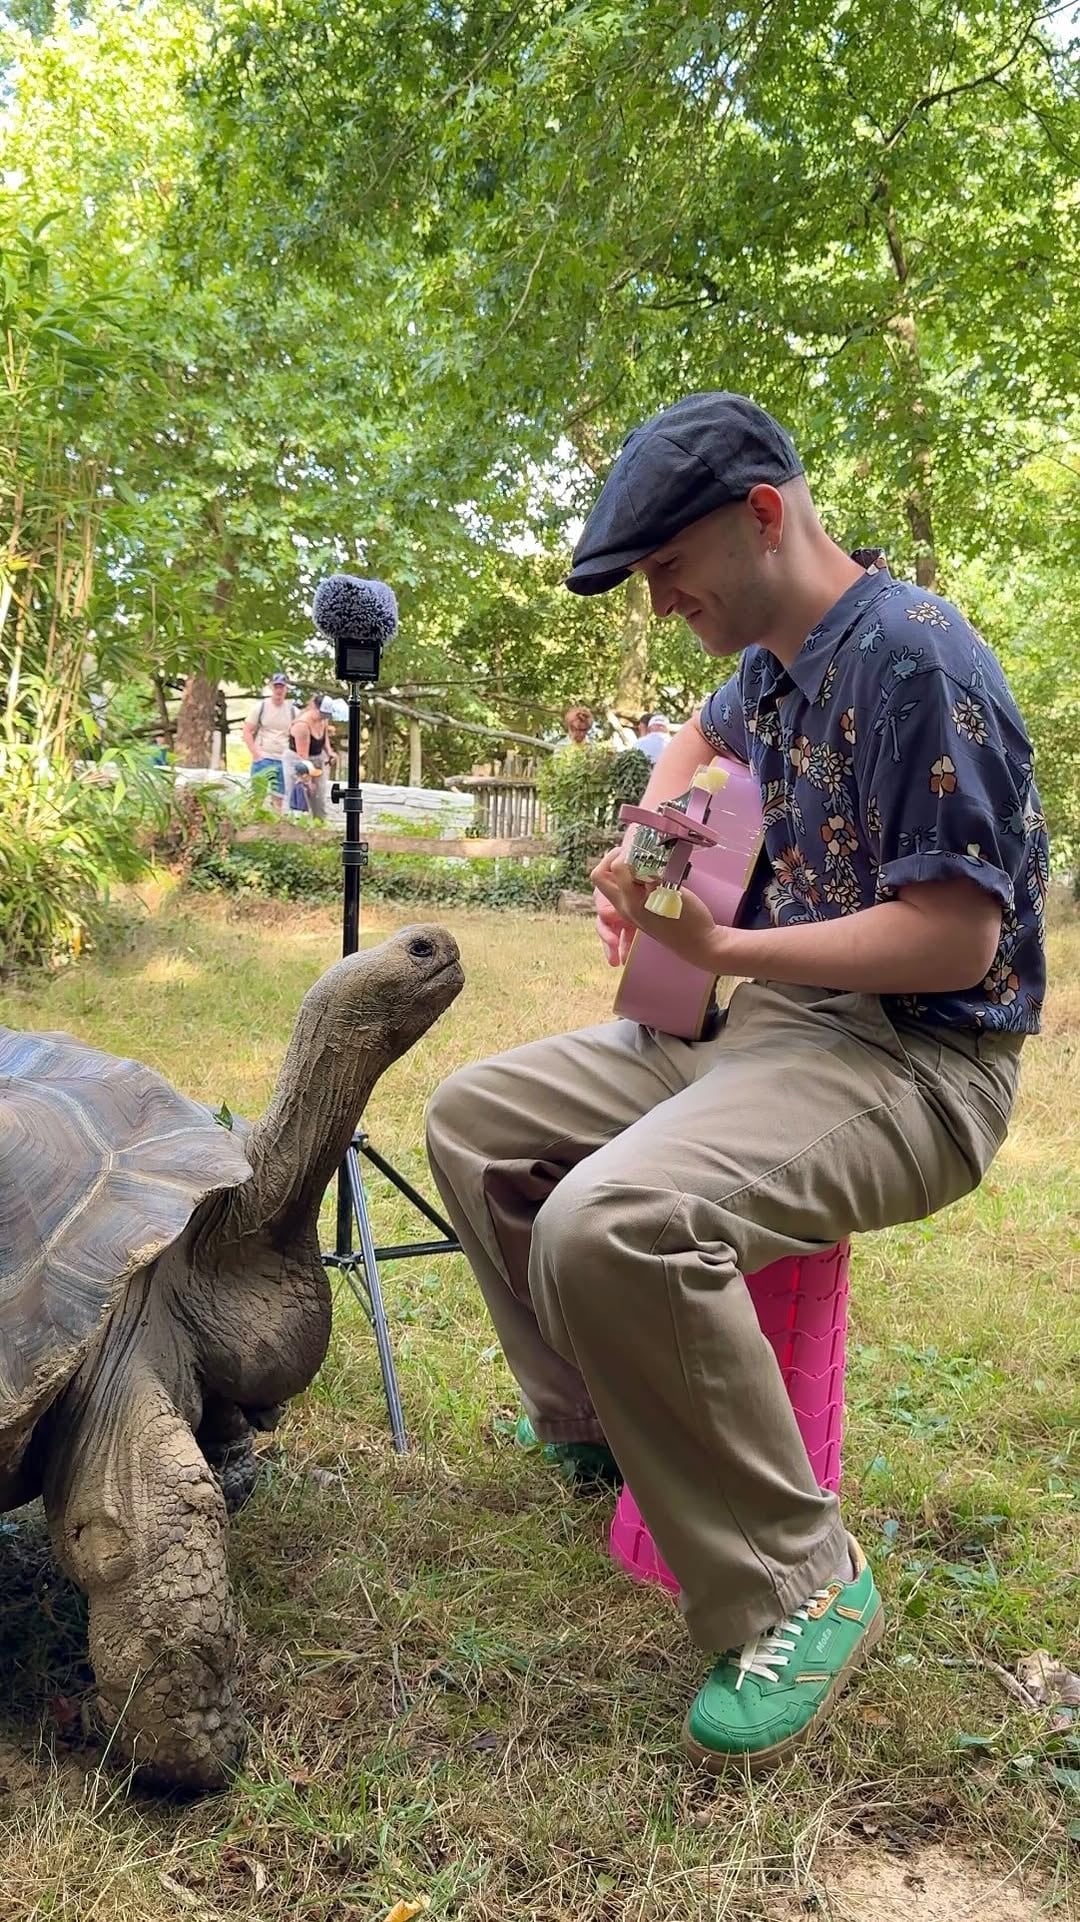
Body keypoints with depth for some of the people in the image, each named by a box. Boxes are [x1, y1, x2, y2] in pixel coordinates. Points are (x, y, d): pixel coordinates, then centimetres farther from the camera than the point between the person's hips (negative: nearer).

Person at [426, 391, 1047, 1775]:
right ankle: (589, 1431, 24)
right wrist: (647, 857, 17)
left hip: (916, 1057, -10)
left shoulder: (913, 656, -19)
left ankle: (800, 1583, -15)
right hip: (761, 1024, 10)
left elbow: (959, 938, -23)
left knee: (611, 1225, -35)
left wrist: (721, 949, -26)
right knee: (475, 1119, 10)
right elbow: (702, 742, 35)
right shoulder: (770, 660, 10)